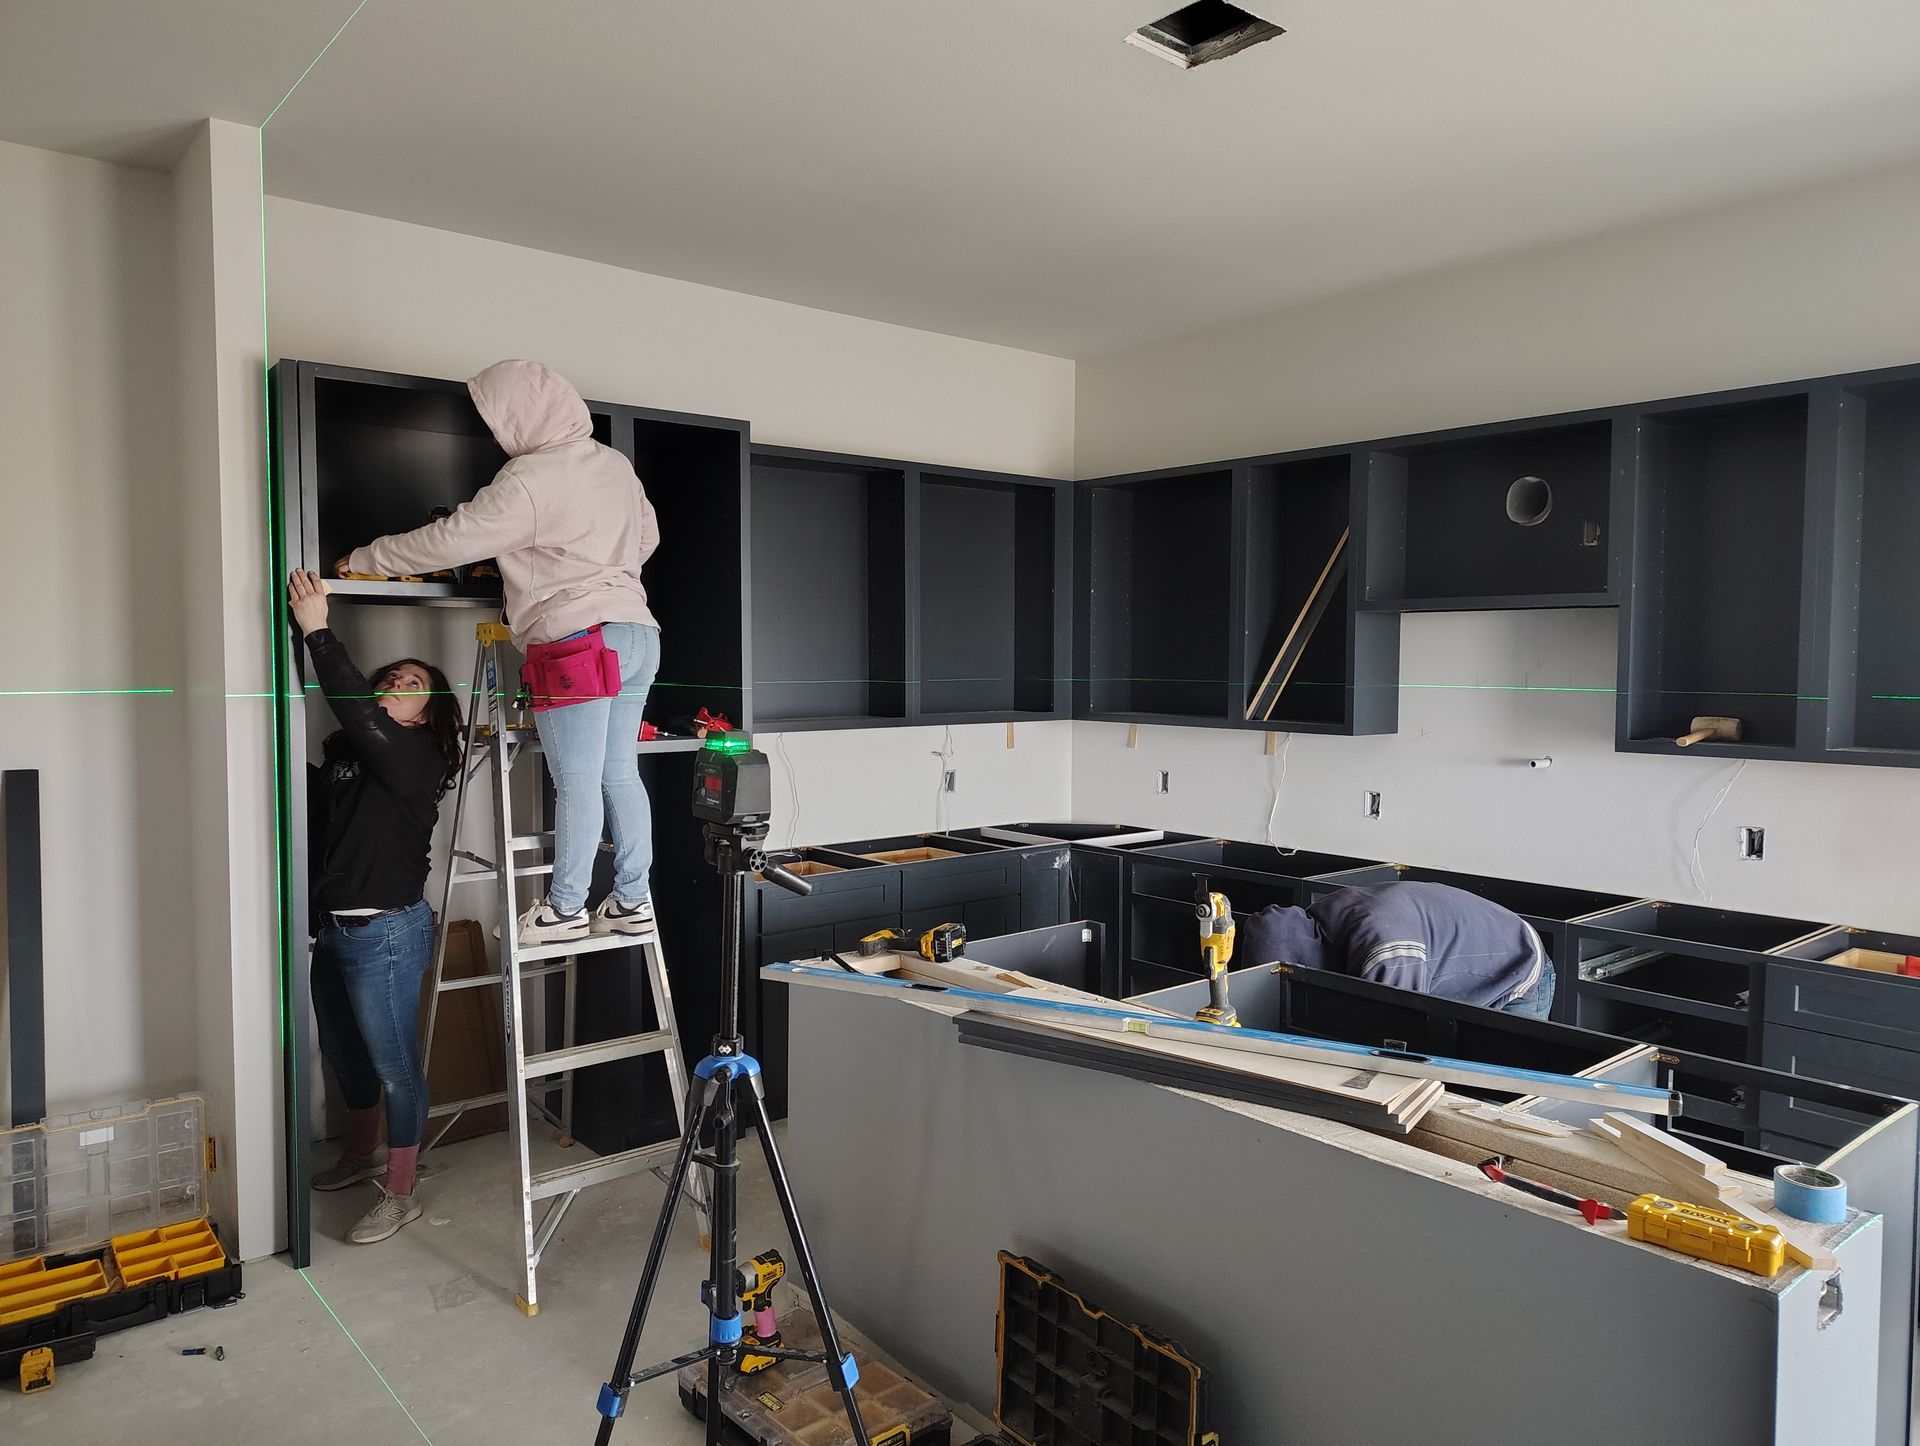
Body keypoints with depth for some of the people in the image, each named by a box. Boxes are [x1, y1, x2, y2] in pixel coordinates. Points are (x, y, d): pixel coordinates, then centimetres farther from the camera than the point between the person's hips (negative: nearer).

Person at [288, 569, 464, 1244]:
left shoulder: (416, 755, -12)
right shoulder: (344, 757, 11)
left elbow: (359, 715, -28)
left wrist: (318, 631, -29)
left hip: (386, 932, -9)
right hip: (333, 929, 9)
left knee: (394, 1065, 1)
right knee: (344, 1053, 23)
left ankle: (399, 1194, 15)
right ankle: (363, 1153, 45)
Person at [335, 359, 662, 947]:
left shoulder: (530, 478, -11)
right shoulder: (614, 463, 14)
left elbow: (449, 540, -10)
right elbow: (647, 533, 27)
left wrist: (363, 559, 3)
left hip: (578, 641, -8)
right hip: (637, 633, 8)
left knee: (577, 783, -2)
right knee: (620, 774, 10)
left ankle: (565, 908, 7)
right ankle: (632, 900, 13)